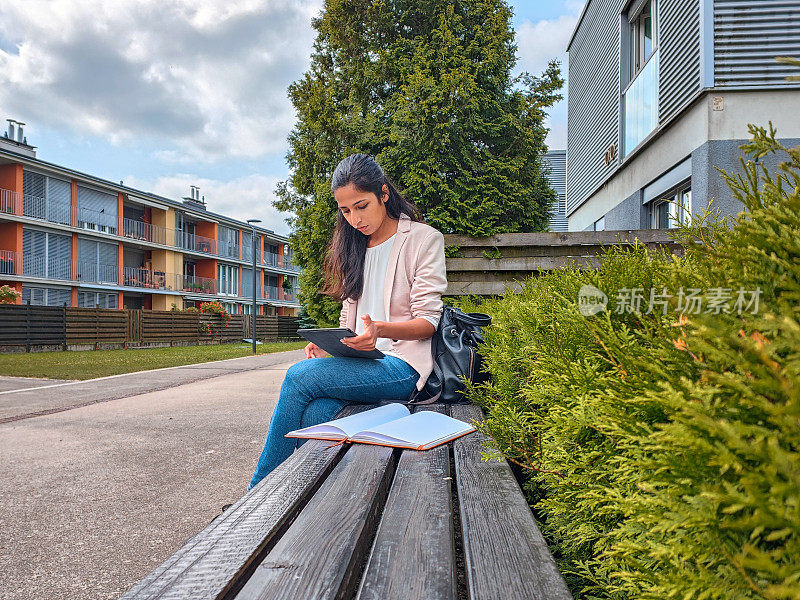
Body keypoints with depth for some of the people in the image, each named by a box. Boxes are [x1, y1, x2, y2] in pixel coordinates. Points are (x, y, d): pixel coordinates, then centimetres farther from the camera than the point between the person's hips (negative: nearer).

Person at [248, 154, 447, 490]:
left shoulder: (424, 239, 0)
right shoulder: (354, 247, 21)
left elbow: (428, 321, -7)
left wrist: (380, 329, -27)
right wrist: (326, 344, -3)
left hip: (402, 365, -5)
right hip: (360, 363, 5)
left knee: (299, 376, -24)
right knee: (315, 412, -29)